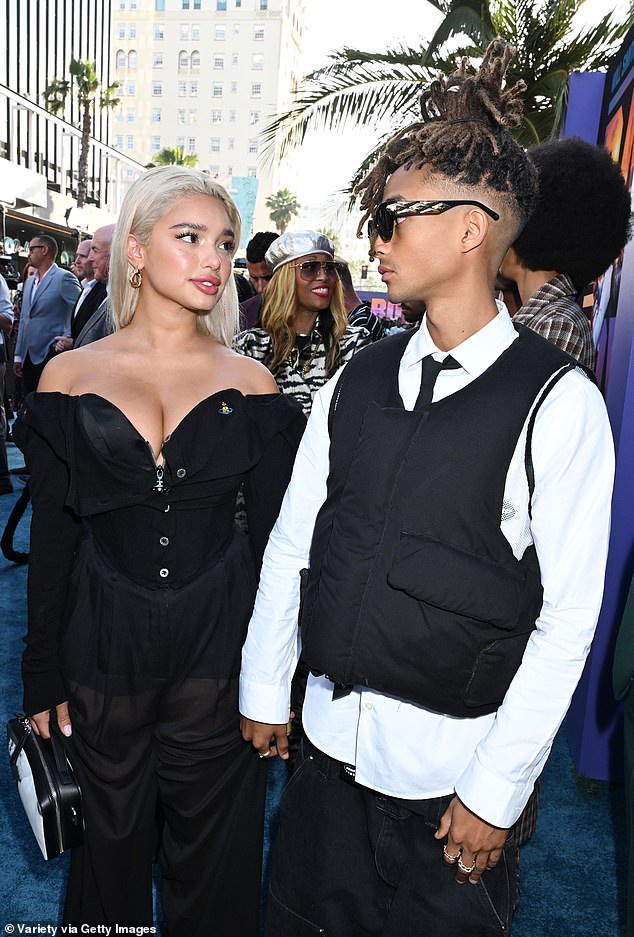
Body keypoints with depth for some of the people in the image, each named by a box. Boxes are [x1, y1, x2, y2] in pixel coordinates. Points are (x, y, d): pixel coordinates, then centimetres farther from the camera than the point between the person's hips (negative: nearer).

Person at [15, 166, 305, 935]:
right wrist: (45, 675, 2)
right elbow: (52, 539, 1)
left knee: (213, 844, 18)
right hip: (102, 641, 1)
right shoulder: (70, 378, -3)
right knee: (109, 839, 21)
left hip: (219, 641, 0)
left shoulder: (250, 387, -3)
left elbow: (272, 537, 0)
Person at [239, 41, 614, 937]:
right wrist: (264, 691, 8)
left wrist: (496, 792, -10)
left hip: (453, 774, -4)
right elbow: (291, 542, 4)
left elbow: (568, 617, -13)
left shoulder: (557, 400, -13)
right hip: (330, 738, 5)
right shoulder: (356, 379, 1)